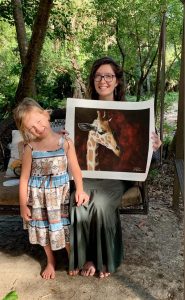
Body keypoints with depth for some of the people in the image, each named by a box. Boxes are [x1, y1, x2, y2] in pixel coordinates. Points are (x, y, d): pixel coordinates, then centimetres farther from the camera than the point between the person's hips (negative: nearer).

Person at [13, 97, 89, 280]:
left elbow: (75, 168, -6)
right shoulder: (30, 148, -11)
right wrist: (23, 205, -4)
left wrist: (79, 190, -16)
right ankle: (50, 261, 42)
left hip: (61, 192, -1)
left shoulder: (65, 142, -12)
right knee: (43, 229, 17)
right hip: (38, 195, 1)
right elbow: (24, 177, -6)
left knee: (65, 227, 9)